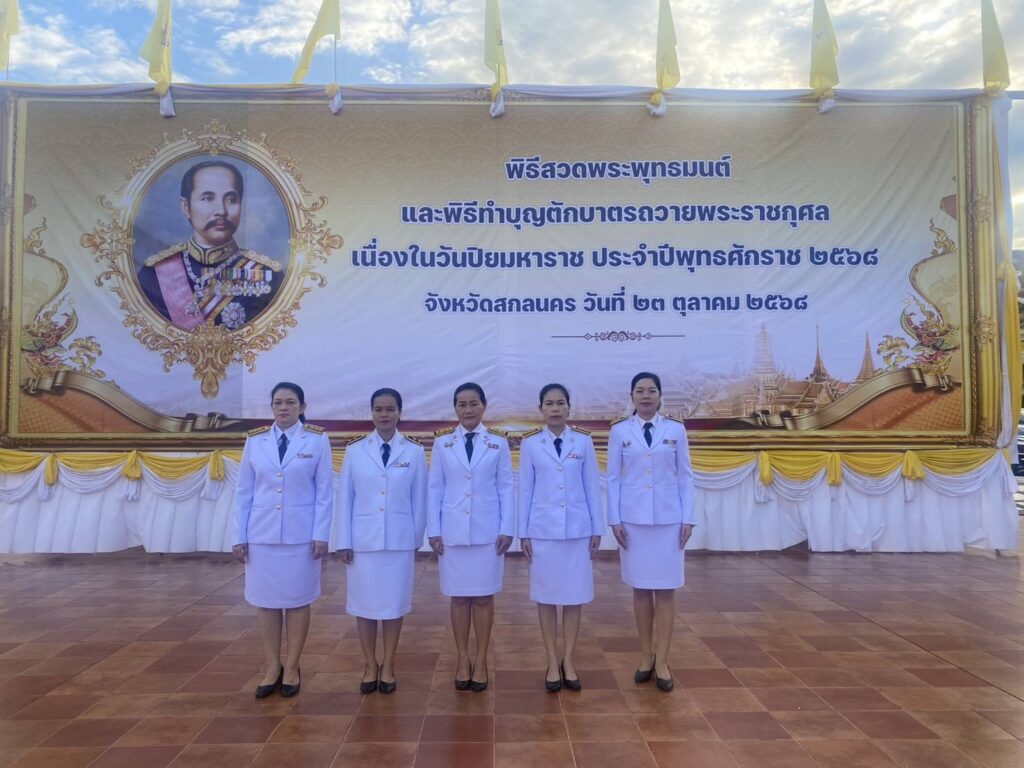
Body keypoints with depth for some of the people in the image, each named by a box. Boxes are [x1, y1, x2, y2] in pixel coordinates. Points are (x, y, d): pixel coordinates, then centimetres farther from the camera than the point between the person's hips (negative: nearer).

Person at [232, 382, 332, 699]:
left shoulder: (317, 440, -2)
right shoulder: (255, 440, 4)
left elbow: (324, 491, -2)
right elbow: (243, 491, 6)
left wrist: (321, 535, -7)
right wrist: (239, 536, 2)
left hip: (301, 534, -2)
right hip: (262, 534, 2)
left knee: (298, 601, 6)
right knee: (266, 601, 8)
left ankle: (292, 668, 19)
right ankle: (272, 667, 21)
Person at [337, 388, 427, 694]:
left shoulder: (414, 452, -1)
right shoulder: (355, 450, 0)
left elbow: (419, 499, 3)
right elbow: (345, 498, 1)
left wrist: (417, 539, 3)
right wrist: (344, 541, -1)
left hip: (400, 540, 0)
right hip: (363, 539, 1)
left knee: (394, 602, 7)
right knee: (364, 603, 7)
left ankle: (387, 666, 23)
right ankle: (370, 666, 23)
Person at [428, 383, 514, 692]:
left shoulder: (498, 443, 1)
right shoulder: (442, 442, 2)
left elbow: (506, 488, 1)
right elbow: (434, 488, 2)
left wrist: (507, 529, -4)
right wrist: (433, 530, -1)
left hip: (488, 532, 0)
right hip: (453, 532, 1)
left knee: (484, 596, 7)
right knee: (459, 596, 8)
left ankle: (481, 660, 20)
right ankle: (462, 659, 22)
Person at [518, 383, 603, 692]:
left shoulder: (583, 441, 1)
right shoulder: (530, 443, -1)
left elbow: (593, 486, 3)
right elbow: (525, 489, 1)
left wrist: (597, 528, 2)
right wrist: (523, 533, 0)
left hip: (577, 529, 1)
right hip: (543, 530, 0)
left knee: (575, 596, 6)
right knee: (546, 596, 6)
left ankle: (568, 660, 20)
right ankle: (552, 662, 18)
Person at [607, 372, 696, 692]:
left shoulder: (676, 430, 2)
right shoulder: (619, 431, 2)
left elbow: (685, 476, 4)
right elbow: (613, 478, 3)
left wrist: (688, 519, -1)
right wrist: (615, 520, -3)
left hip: (668, 519, 0)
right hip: (633, 519, 0)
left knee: (665, 589, 3)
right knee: (640, 589, 7)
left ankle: (662, 660, 12)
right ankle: (646, 656, 19)